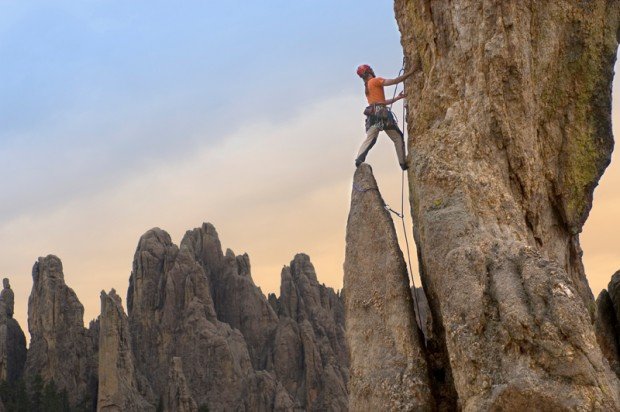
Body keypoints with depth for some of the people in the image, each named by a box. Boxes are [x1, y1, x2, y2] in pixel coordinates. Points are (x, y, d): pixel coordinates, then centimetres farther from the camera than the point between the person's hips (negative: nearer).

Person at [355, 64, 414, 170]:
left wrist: (398, 98, 27)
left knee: (370, 139, -1)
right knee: (398, 137, 4)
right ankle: (403, 163, 4)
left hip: (372, 114, 7)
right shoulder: (376, 81, -1)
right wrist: (410, 73, -4)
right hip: (381, 113, -7)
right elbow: (395, 81, -10)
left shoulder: (367, 87, 23)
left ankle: (359, 158, -23)